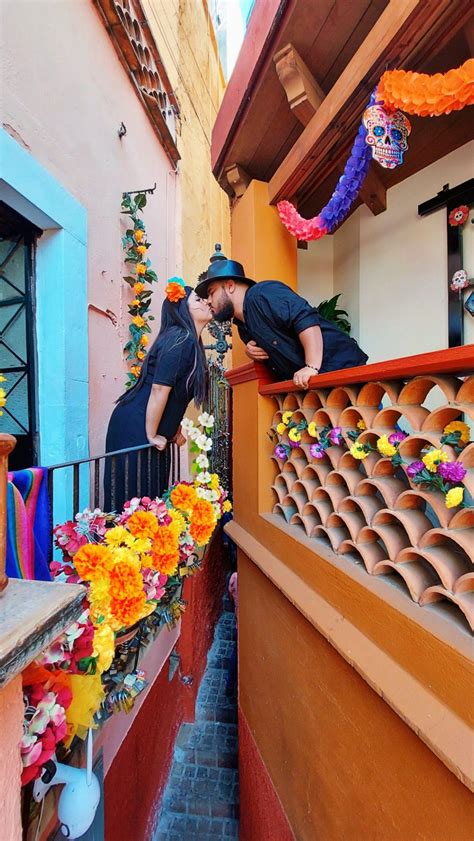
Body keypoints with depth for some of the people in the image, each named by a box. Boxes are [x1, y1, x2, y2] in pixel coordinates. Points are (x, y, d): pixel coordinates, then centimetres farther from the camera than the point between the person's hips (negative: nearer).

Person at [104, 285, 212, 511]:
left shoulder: (190, 341, 13)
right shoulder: (181, 339, -15)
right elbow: (159, 390, -21)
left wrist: (175, 429, 14)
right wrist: (152, 435, -14)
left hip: (145, 428, 9)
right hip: (136, 427, -9)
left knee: (152, 495, 15)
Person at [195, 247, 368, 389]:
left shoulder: (262, 294, -13)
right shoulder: (242, 325, 16)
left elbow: (306, 320, -24)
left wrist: (312, 367, -30)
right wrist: (252, 351, 1)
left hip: (339, 366, -8)